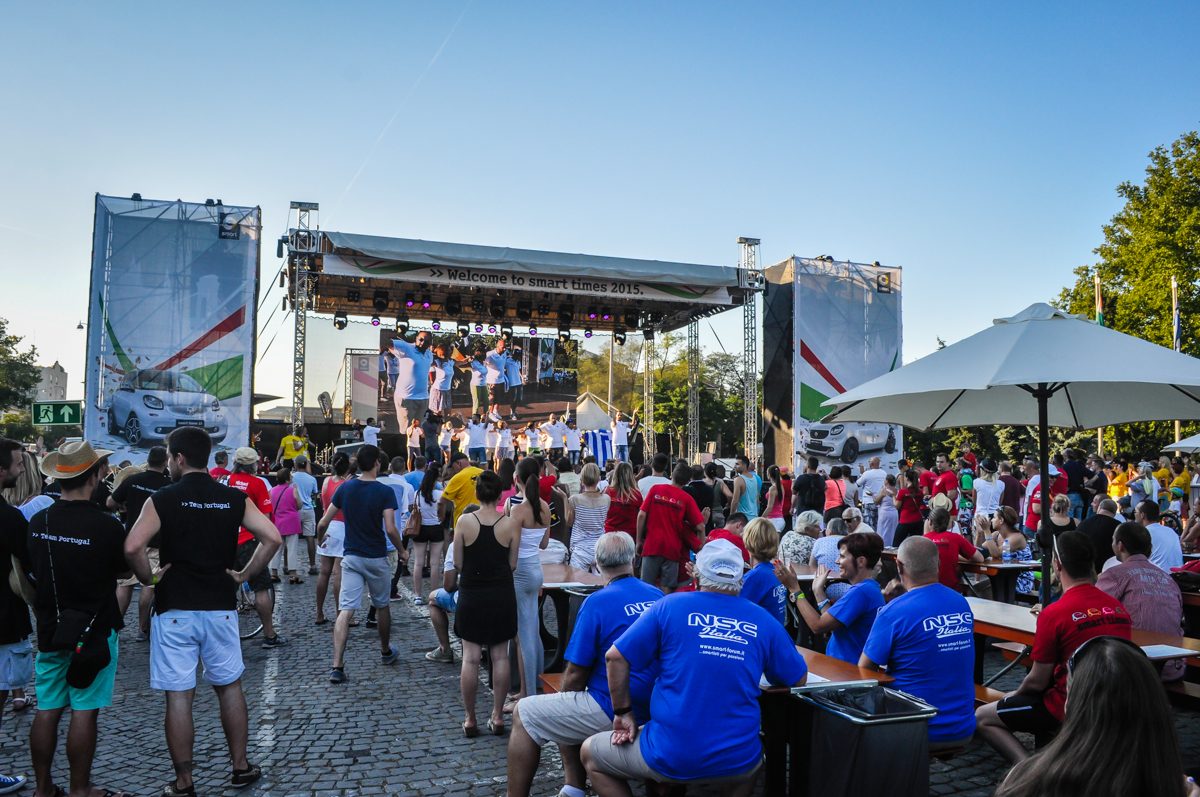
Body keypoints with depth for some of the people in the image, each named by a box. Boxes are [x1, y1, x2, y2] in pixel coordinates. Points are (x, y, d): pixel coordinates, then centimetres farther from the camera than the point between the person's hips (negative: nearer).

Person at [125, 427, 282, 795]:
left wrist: (148, 577, -3)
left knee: (179, 697, 6)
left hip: (174, 610, -3)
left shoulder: (162, 499, -8)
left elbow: (132, 547, -20)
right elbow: (272, 538, -8)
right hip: (221, 607, 3)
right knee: (230, 687, 16)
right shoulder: (234, 498, 0)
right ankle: (240, 767, 25)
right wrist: (244, 574, 2)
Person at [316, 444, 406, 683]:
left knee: (345, 611, -2)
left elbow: (323, 523, 2)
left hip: (351, 557, 2)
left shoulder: (345, 488, -1)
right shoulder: (385, 491, -13)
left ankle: (337, 666, -11)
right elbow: (390, 529, -19)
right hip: (376, 558, -2)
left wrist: (321, 534, 24)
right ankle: (386, 652, 36)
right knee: (381, 606, 18)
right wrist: (402, 551, -3)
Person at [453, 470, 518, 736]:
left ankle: (470, 719, 13)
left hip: (471, 595, -1)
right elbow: (512, 564, -3)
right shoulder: (511, 524, -8)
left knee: (470, 657, 6)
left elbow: (458, 562, -2)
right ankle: (497, 717, 16)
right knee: (500, 656, 10)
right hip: (502, 595, 1)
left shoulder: (464, 522, -9)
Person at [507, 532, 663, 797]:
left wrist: (565, 702, 11)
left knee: (523, 714, 7)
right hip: (651, 707, 7)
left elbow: (576, 673, -10)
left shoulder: (598, 602, -13)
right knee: (565, 714, 28)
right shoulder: (658, 596, 5)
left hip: (614, 713, -7)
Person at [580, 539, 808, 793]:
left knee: (590, 753, 21)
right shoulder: (763, 621, 2)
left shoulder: (670, 605, -3)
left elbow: (616, 656, -5)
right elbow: (799, 680, 13)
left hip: (670, 756, -3)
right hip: (739, 760, 4)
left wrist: (623, 712, 6)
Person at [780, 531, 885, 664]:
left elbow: (818, 626, -19)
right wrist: (818, 590, 10)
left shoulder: (861, 591, -19)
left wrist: (794, 589, -13)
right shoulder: (870, 588, 11)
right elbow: (831, 622, 9)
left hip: (847, 666, -9)